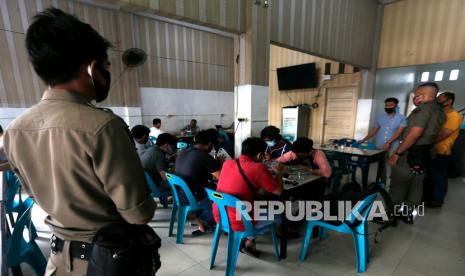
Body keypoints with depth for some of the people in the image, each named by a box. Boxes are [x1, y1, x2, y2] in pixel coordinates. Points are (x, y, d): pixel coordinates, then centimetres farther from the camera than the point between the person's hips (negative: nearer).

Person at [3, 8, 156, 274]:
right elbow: (139, 214, -25)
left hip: (62, 252, 5)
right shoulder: (103, 126, -32)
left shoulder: (14, 130, -8)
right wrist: (150, 201, -4)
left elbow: (41, 194, 6)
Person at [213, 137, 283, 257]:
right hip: (239, 222, -6)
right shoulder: (258, 168, -18)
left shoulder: (227, 163, 0)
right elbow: (278, 191, -7)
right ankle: (249, 241, 21)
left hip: (219, 216, 6)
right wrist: (278, 172, 10)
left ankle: (245, 238, 25)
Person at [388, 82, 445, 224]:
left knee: (398, 186, -1)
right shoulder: (440, 111, 14)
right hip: (424, 155, 9)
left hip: (410, 154, -9)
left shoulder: (424, 108, -15)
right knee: (416, 186, 15)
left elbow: (415, 133, -26)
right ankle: (408, 214, 26)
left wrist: (397, 153, -24)